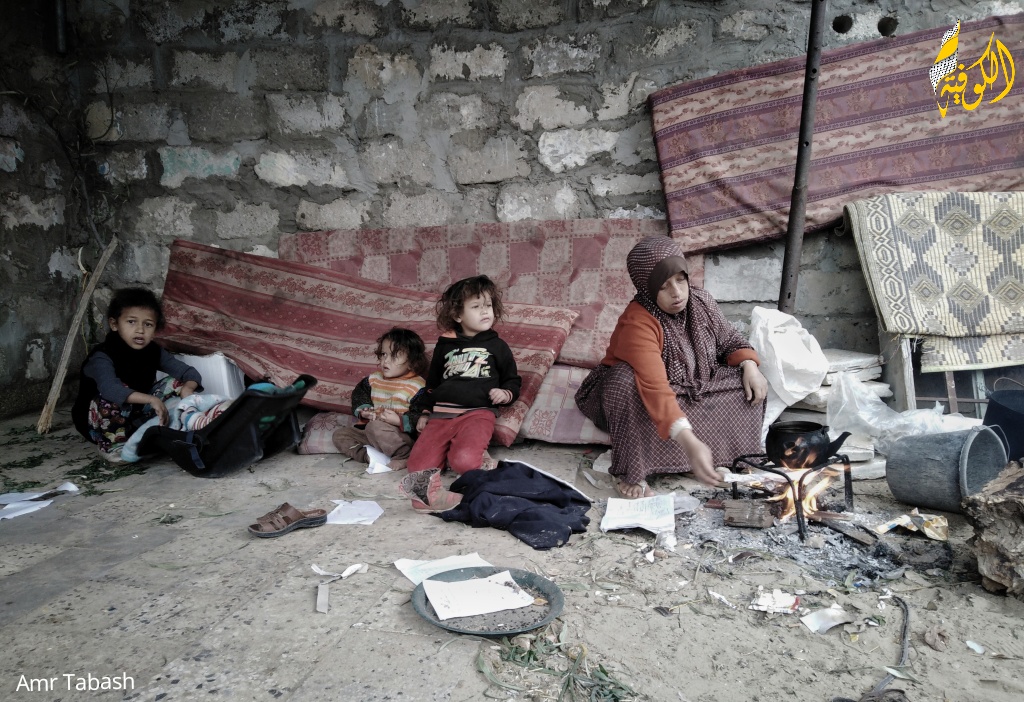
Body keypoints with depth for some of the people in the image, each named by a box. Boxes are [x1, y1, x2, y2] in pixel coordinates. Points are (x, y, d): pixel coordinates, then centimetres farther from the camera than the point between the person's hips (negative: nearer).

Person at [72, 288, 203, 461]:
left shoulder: (154, 352, -5)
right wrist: (151, 399, -55)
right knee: (110, 400, -36)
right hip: (99, 424, -5)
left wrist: (187, 388, -33)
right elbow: (110, 389, -45)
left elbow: (190, 372, -9)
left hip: (137, 417, 5)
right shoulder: (102, 357, -24)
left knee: (175, 384, -9)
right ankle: (111, 444, -14)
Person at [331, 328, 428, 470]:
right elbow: (359, 393, 21)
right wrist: (363, 411, 1)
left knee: (375, 427, -36)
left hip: (402, 436, -8)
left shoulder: (416, 386, -13)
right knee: (339, 434, 1)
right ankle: (370, 456, -20)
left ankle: (405, 458, -21)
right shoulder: (374, 378, 9)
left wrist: (400, 421, -30)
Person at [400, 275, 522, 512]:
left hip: (477, 412, -2)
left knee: (463, 461, -30)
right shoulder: (445, 345, 20)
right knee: (417, 464, -20)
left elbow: (513, 379, 19)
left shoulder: (497, 346, 14)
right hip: (440, 413, 3)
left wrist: (506, 393, -3)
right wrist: (423, 411, 21)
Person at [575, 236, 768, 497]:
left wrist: (749, 365, -15)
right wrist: (689, 441, -59)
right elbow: (654, 388, -47)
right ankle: (630, 472, -26)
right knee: (624, 381, -39)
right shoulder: (637, 324, -33)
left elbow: (729, 340, 7)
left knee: (748, 384, -13)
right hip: (641, 399, -5)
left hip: (692, 391, 6)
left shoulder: (701, 302, -12)